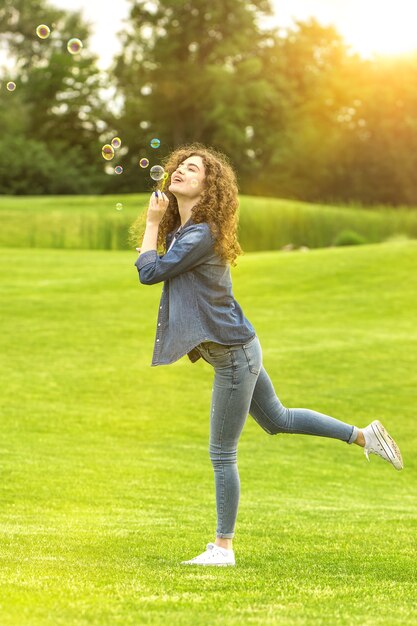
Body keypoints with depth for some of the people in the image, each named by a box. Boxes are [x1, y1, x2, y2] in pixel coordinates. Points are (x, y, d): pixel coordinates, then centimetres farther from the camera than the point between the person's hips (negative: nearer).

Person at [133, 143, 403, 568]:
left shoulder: (201, 235, -21)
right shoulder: (180, 231, 8)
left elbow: (149, 272, -18)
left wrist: (153, 222, -7)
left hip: (234, 352, -10)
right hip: (234, 351, 10)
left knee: (221, 453, -1)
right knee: (277, 420, 26)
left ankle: (223, 548, 8)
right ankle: (364, 436, 33)